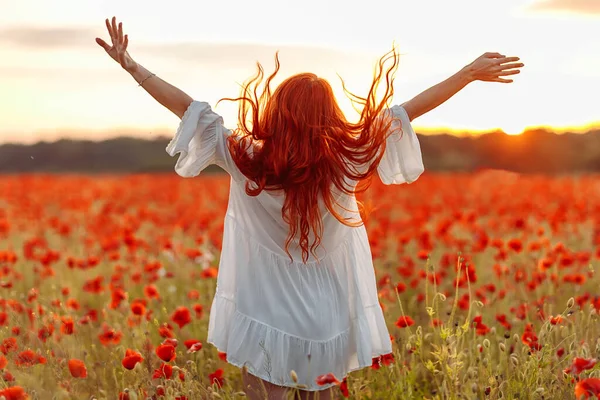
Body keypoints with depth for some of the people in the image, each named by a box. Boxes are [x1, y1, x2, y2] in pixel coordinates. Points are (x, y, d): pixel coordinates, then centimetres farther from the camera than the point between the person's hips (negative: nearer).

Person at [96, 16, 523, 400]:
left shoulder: (245, 158, -14)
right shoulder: (346, 162, -10)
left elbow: (191, 109, -7)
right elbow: (404, 113, -4)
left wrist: (131, 65, 3)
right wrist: (471, 72, 5)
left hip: (266, 322, -2)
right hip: (324, 322, 2)